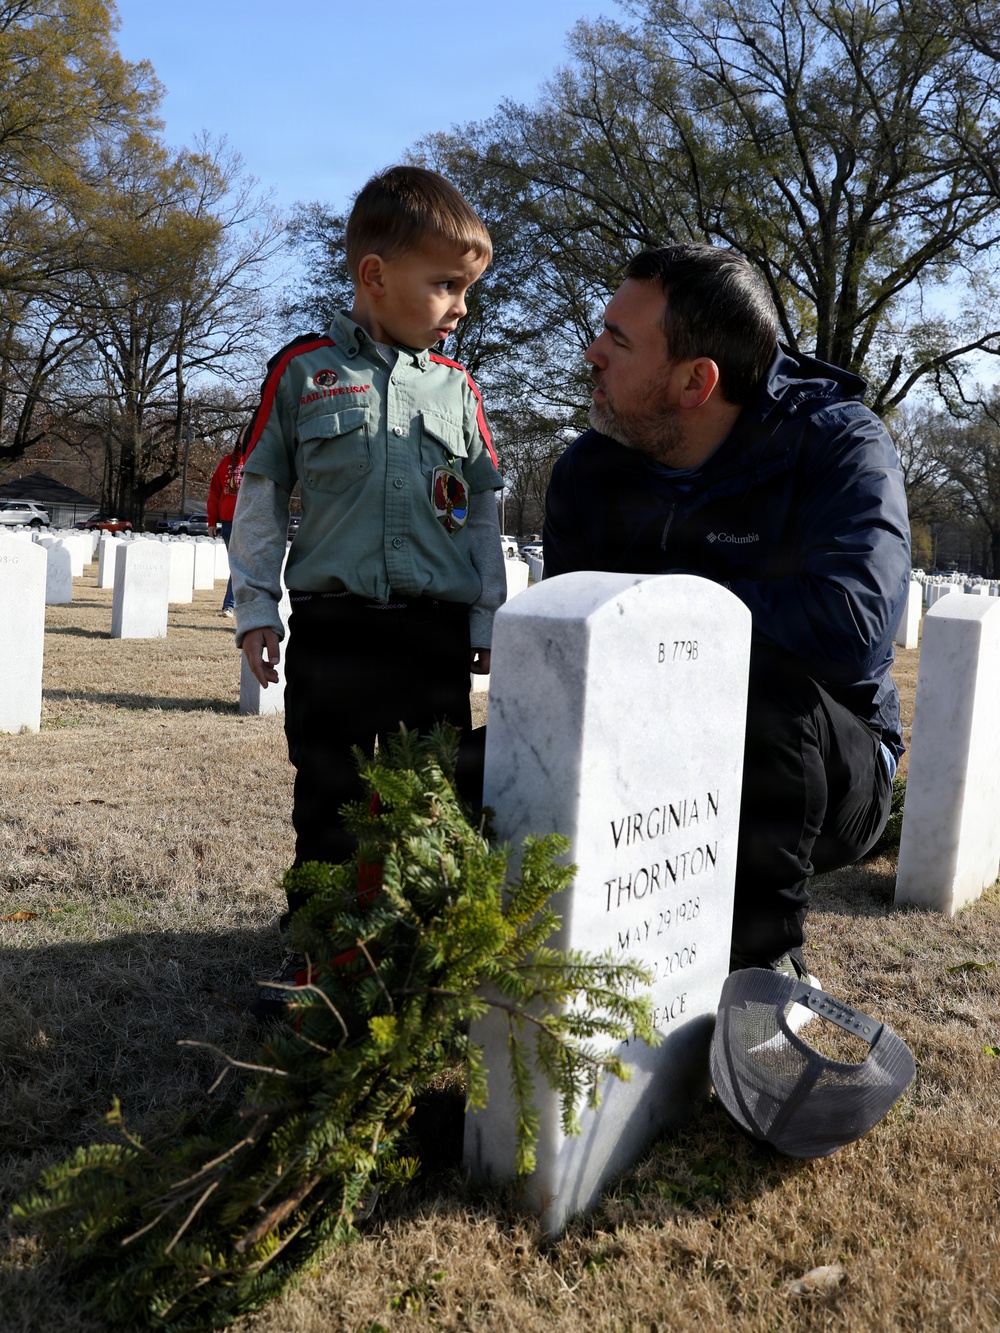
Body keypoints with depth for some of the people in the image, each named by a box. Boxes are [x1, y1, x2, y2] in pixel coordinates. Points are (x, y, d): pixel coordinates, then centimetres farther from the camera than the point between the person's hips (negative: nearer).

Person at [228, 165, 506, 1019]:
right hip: (332, 628, -1)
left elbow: (482, 507, 14)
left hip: (438, 634, 2)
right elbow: (260, 493, 7)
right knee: (328, 800, 8)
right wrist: (256, 608, 4)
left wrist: (486, 617, 10)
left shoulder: (457, 385, 9)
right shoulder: (304, 371, 2)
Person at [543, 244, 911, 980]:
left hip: (824, 768, -4)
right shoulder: (590, 469, 0)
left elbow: (852, 622, -35)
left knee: (759, 681, -37)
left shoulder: (837, 441, -17)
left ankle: (765, 966, -16)